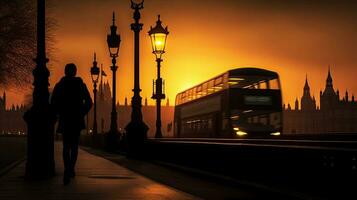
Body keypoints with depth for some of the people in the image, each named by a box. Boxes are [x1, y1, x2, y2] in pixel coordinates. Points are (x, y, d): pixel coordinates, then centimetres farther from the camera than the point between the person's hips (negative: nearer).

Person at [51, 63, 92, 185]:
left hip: (64, 120, 0)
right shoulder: (81, 85, 1)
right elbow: (89, 103, -2)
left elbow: (53, 103, -4)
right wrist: (82, 114, 9)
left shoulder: (59, 85, 1)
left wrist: (58, 114, 10)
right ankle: (71, 170, 13)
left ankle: (67, 170, -16)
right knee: (74, 146, 13)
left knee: (66, 146, 4)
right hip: (77, 120, 0)